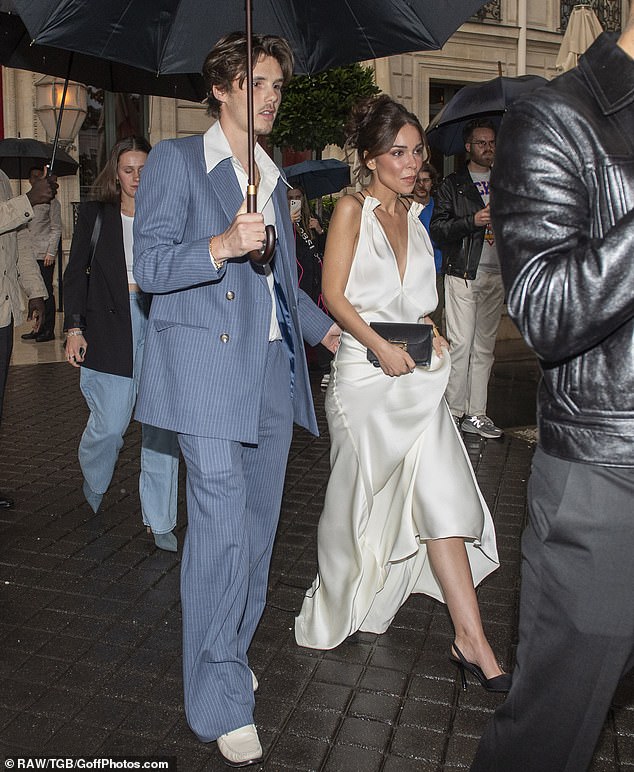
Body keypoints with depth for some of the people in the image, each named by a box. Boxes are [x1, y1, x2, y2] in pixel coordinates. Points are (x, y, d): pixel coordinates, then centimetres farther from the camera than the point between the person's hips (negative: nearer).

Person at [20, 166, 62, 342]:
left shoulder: (51, 201, 0)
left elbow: (56, 229, -5)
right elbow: (24, 228, 22)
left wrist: (51, 252, -12)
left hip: (44, 255, -6)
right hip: (30, 254, 6)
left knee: (47, 292, -4)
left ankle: (49, 330, 1)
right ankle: (39, 328, 15)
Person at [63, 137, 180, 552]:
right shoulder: (96, 214, 7)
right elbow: (76, 273, 6)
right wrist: (74, 329, -4)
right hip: (110, 327, -1)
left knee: (162, 426, -2)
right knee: (110, 425, -1)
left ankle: (161, 522, 10)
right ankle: (93, 485, 35)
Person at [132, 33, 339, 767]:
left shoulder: (273, 179, 22)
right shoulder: (174, 160, 1)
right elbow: (151, 264, -8)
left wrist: (327, 329, 19)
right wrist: (220, 246, -24)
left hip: (273, 370, 7)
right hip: (210, 369, -7)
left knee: (257, 523, 11)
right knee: (223, 526, -10)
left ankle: (226, 655, 30)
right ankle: (221, 701, 5)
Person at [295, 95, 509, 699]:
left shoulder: (412, 215, 16)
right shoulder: (352, 209, -2)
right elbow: (334, 294, -9)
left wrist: (429, 332, 6)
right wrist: (380, 346, -17)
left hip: (414, 374, 5)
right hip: (365, 374, -5)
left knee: (441, 494, -2)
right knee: (364, 497, 8)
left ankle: (471, 640, 2)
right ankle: (347, 601, 33)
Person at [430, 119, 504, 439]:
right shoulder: (452, 185, 5)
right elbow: (437, 230, -4)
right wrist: (472, 221, -15)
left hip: (495, 276, 4)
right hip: (462, 276, -4)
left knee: (484, 347, 5)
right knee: (461, 345, -8)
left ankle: (476, 414, 10)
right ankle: (454, 411, 1)